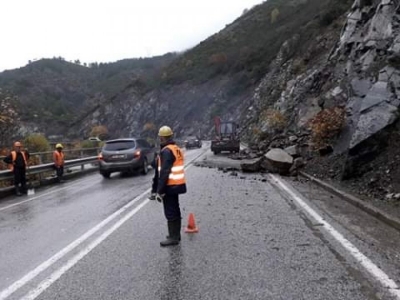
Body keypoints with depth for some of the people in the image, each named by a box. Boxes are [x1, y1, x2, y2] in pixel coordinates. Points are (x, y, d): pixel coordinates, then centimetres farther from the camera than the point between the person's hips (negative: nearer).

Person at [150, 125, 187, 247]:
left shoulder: (166, 151, -16)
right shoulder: (176, 149, 14)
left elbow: (164, 173, -23)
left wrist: (159, 191, -22)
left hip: (170, 186, -10)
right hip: (177, 185, 10)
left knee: (170, 213, -2)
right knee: (175, 210, 17)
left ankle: (173, 237, 4)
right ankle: (176, 234, 28)